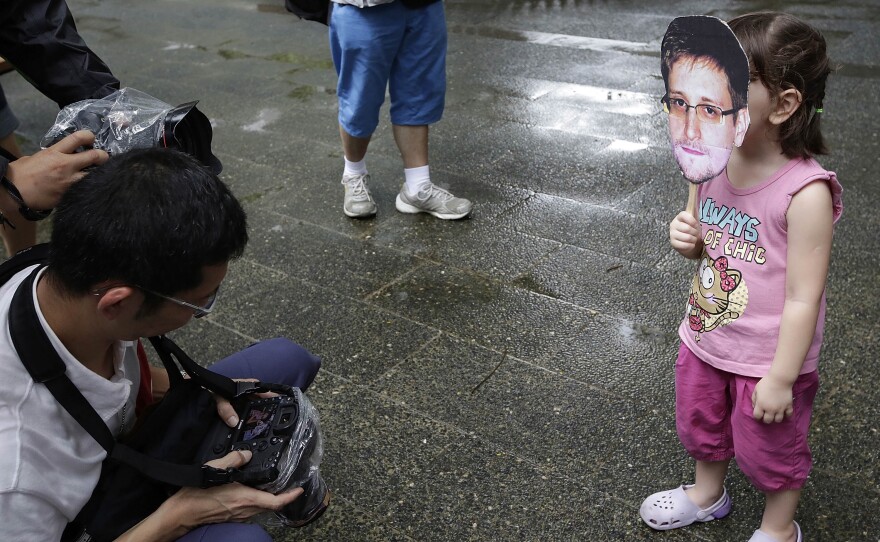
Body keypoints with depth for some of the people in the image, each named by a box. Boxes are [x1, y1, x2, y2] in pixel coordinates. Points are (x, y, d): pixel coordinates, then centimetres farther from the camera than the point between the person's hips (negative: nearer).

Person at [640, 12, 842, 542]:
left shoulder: (805, 193, -28)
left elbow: (803, 298, -23)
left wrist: (780, 379, -18)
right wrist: (689, 238, -15)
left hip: (768, 359, -6)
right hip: (706, 339, 7)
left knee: (769, 448, 18)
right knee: (702, 422, 28)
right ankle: (707, 493, 56)